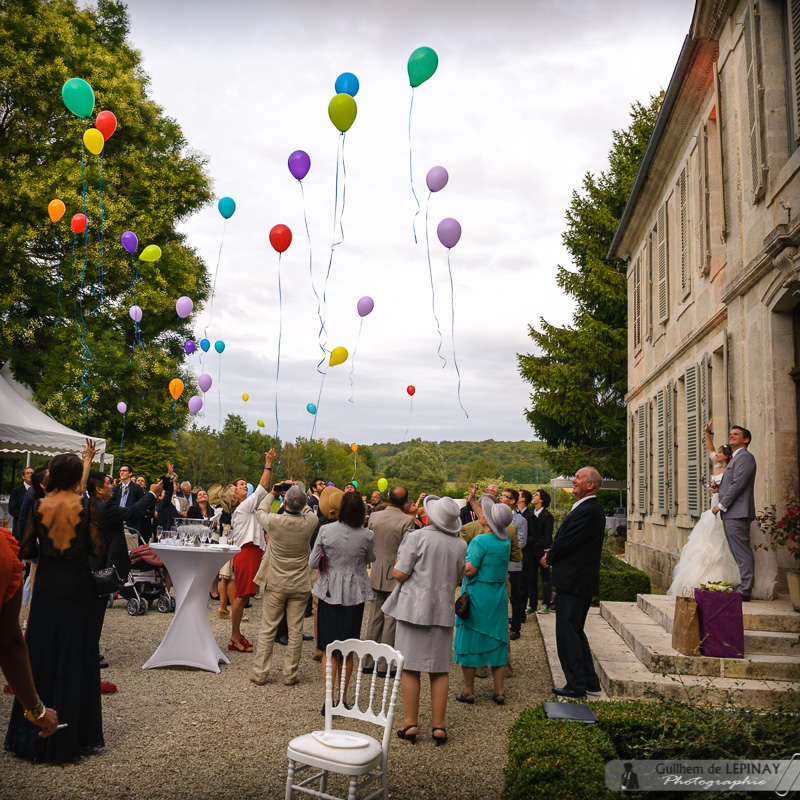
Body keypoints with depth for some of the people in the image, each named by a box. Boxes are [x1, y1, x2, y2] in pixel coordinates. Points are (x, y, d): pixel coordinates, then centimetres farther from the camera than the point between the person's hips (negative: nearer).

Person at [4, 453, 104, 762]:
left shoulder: (39, 506, -4)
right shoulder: (86, 506, -10)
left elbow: (26, 551, -5)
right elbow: (97, 550, -14)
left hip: (46, 583, 2)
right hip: (77, 584, -2)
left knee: (41, 654, 13)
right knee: (74, 655, 7)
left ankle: (33, 733, 22)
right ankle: (71, 734, 14)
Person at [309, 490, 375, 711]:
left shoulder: (326, 531, -12)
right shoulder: (366, 535, -10)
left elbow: (313, 563, -5)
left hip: (329, 593, -1)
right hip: (355, 595, 1)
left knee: (329, 649, 8)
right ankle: (343, 698, 22)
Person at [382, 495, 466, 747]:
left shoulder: (416, 537, -13)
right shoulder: (460, 545, 2)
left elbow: (400, 574, -14)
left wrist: (395, 567, 7)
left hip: (414, 608, -3)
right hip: (443, 611, 4)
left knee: (410, 668, 7)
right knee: (440, 669, 11)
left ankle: (410, 723, 14)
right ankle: (438, 726, 15)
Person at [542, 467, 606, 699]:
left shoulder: (588, 511, -20)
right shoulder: (592, 508, 13)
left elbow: (567, 541, -19)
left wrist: (549, 558, -2)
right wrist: (553, 552, 4)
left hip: (574, 581, -11)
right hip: (580, 579, 11)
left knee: (567, 632, -2)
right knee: (575, 631, 19)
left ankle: (576, 685, 7)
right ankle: (589, 680, 27)